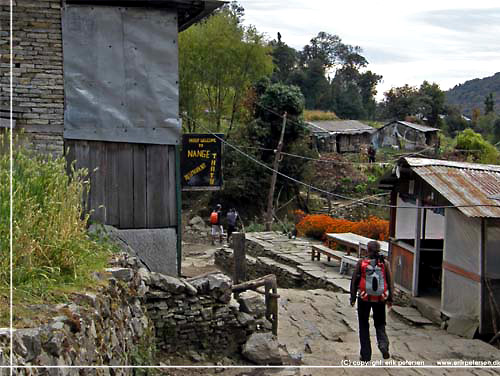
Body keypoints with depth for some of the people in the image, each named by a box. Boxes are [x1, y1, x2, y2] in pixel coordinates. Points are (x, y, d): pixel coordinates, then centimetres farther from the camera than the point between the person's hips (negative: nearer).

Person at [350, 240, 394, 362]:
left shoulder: (361, 263, -6)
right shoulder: (385, 263, -3)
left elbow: (354, 281, -4)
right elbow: (390, 283, -1)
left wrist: (353, 298, 5)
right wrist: (390, 299, 8)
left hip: (364, 299, -1)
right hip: (380, 299, 1)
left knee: (364, 326, 12)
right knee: (380, 324, 18)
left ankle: (366, 355, 12)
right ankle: (383, 345, -9)